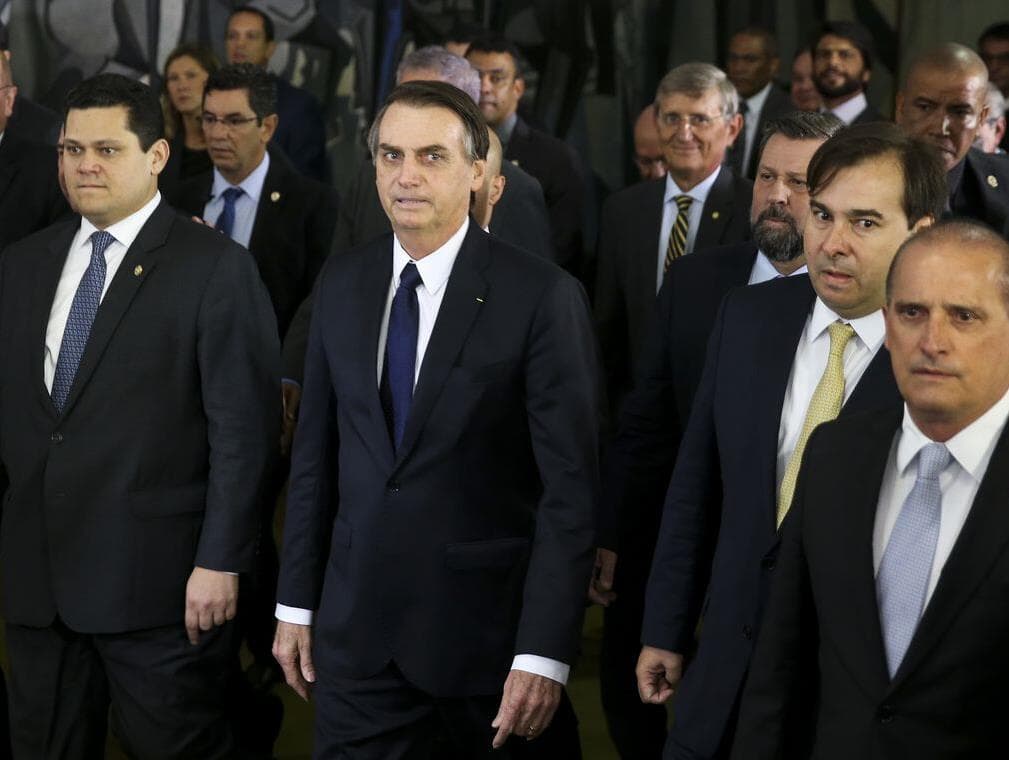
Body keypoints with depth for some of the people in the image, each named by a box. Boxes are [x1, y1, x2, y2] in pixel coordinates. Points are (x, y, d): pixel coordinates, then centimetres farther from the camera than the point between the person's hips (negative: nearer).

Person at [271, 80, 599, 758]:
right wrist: (297, 604, 10)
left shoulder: (543, 296, -11)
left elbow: (570, 489, -12)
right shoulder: (342, 284, 6)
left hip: (488, 625, -4)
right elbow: (316, 454, 12)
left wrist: (545, 655, -16)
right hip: (357, 626, 4)